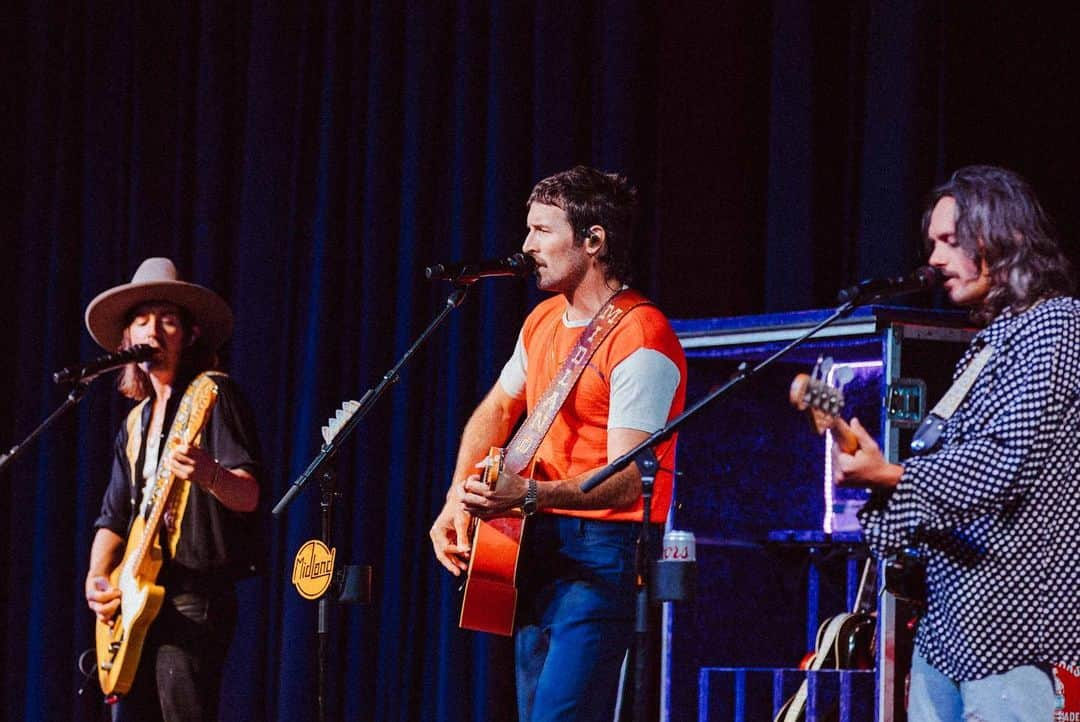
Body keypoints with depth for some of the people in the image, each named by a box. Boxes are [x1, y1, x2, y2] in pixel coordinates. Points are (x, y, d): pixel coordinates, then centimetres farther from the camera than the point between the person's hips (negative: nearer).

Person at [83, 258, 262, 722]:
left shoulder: (212, 395, -3)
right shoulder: (136, 423, 21)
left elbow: (248, 496, -15)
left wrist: (208, 474, -37)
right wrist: (96, 578, 4)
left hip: (194, 601, -8)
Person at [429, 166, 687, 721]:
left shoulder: (639, 342, -17)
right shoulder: (544, 320, 11)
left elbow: (626, 482, -23)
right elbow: (496, 411, 25)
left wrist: (528, 494, -36)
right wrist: (458, 502, 10)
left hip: (599, 554, -9)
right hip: (535, 548, 9)